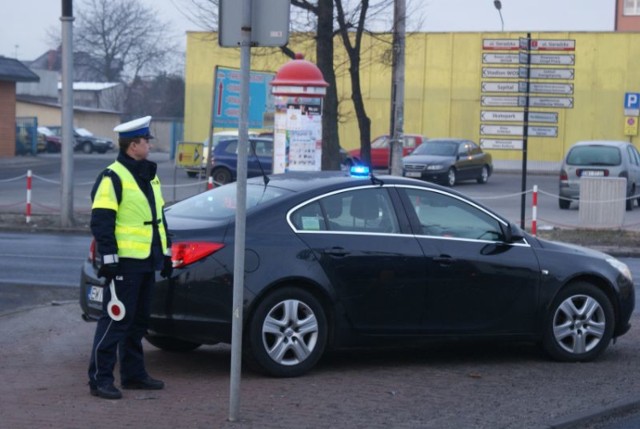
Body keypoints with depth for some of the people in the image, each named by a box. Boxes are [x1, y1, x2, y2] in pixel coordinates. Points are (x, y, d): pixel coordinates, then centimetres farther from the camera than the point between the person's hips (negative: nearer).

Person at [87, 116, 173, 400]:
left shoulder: (149, 176, 16)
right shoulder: (113, 178, -12)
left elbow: (159, 217, 24)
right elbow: (101, 222, -16)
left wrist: (166, 252, 22)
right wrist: (108, 258, -20)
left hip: (146, 262, 9)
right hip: (124, 263, -9)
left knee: (138, 320, 14)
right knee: (115, 320, -8)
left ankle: (133, 374, 23)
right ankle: (99, 379, -5)